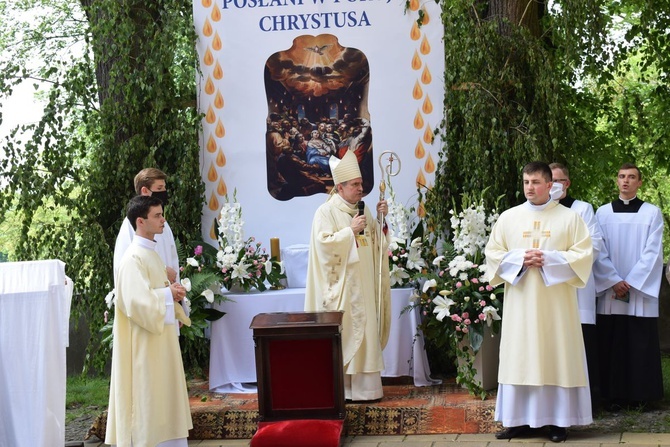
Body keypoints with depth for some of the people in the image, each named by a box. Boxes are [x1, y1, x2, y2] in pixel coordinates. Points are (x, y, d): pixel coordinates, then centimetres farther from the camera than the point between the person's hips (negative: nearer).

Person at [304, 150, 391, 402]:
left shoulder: (362, 209, 14)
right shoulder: (326, 212, -7)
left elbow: (377, 243, 17)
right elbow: (324, 244, -16)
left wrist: (381, 219, 2)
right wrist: (350, 231, -19)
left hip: (364, 286, 7)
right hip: (341, 286, -7)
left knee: (365, 332, 6)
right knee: (342, 336, -7)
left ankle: (364, 386, 11)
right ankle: (341, 388, -2)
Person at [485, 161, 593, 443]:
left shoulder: (569, 218, 2)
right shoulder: (508, 217, 9)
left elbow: (583, 254, -3)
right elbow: (492, 252, 7)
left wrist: (549, 259, -15)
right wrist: (519, 258, -10)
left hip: (556, 302, -2)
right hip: (520, 302, 2)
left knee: (557, 355, -2)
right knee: (519, 357, 2)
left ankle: (558, 420, 4)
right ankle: (519, 418, 7)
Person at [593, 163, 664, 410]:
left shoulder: (652, 213, 3)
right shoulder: (603, 213, 8)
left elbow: (652, 252, -4)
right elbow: (599, 252, 3)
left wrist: (631, 282, -11)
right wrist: (614, 281, -9)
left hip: (640, 292, -1)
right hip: (610, 293, 2)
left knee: (640, 343, -1)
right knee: (611, 344, 1)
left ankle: (639, 395, 7)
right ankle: (614, 396, 7)